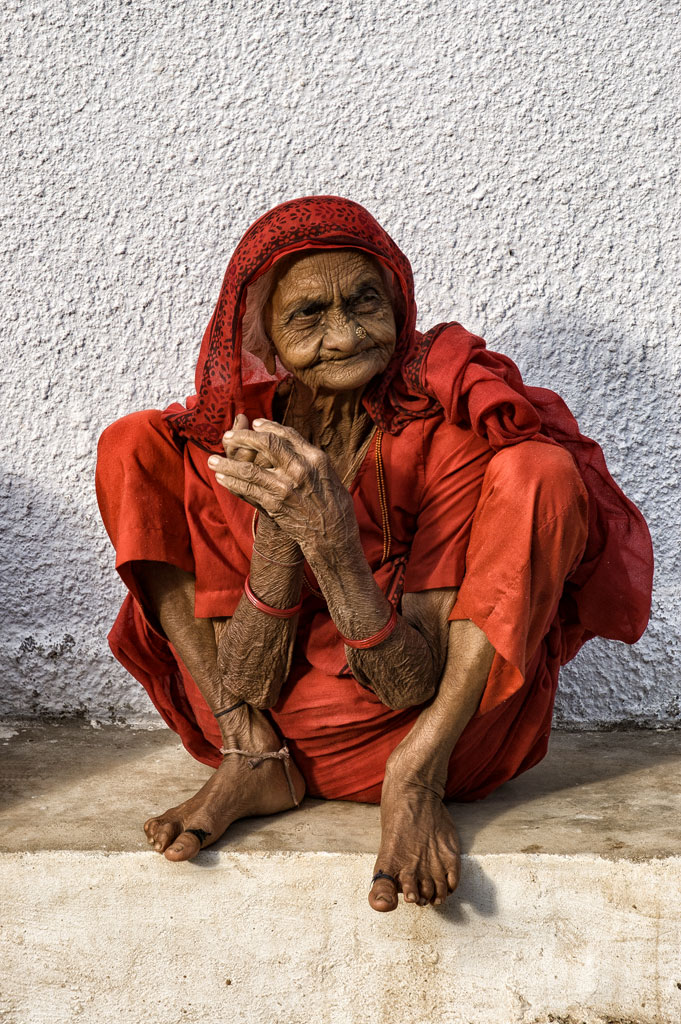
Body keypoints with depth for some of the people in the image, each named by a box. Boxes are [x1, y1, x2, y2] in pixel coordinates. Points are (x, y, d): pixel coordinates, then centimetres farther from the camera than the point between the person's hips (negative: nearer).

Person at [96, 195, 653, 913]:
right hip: (285, 720, 2)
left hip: (436, 717, -2)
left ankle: (418, 772, -19)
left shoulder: (445, 427, -17)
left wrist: (330, 539, -36)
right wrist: (278, 529, -30)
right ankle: (252, 763, -5)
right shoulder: (228, 444, -10)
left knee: (542, 471, -21)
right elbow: (245, 683, -14)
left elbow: (414, 683, -20)